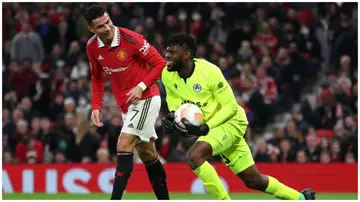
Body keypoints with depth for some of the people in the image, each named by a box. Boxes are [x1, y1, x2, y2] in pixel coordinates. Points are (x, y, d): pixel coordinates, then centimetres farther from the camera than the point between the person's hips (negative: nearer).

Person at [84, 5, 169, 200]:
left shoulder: (131, 39, -21)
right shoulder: (92, 47, -3)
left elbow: (160, 63, -13)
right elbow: (97, 77, 14)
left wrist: (142, 86, -23)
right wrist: (96, 106, 4)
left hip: (145, 99, -7)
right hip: (126, 104, 7)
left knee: (124, 146, -19)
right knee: (147, 154, 14)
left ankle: (115, 197, -20)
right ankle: (163, 198, 25)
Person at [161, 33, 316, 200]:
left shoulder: (209, 72, -26)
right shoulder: (167, 75, -9)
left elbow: (231, 107, -20)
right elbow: (174, 101, 10)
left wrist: (205, 127, -29)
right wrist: (171, 117, -12)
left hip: (230, 121, -7)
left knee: (194, 156, -29)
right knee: (253, 180, 12)